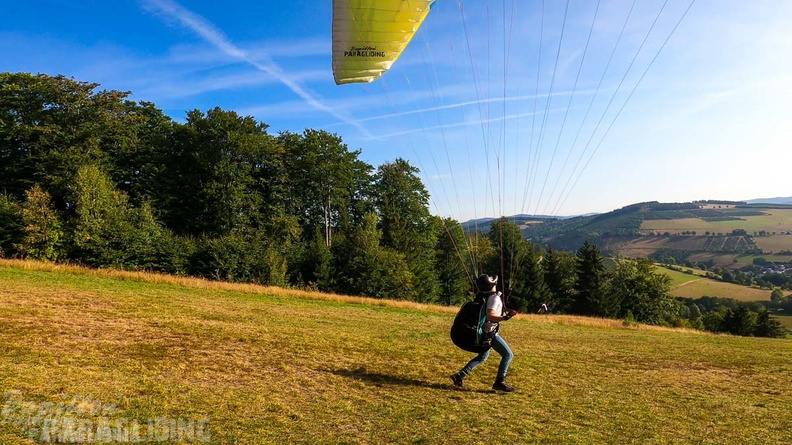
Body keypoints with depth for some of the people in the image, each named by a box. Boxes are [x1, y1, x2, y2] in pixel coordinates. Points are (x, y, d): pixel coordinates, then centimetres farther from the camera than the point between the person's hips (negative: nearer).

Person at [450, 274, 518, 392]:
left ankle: (460, 375, 16)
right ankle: (499, 382, -1)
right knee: (508, 355, -1)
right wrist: (504, 318, -41)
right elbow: (490, 316, -30)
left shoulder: (483, 296, 6)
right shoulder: (495, 298, -19)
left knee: (482, 356, 22)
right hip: (490, 333, -9)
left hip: (483, 332, 9)